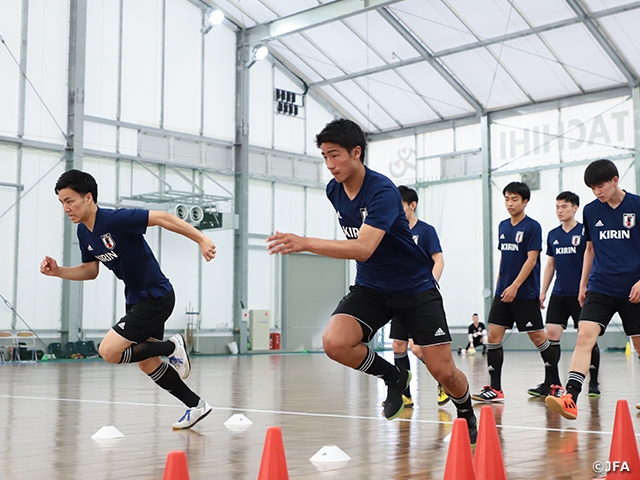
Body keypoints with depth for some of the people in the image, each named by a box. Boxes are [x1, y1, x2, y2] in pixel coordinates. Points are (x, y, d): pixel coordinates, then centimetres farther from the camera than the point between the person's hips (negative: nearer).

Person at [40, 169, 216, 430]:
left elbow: (162, 218, -27)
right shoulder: (83, 232, 3)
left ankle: (172, 347, 0)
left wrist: (201, 239, -32)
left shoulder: (115, 219, -24)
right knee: (147, 363, 14)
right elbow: (90, 270, 14)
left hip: (156, 297, -9)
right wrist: (58, 271, -2)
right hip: (136, 298, 9)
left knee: (109, 351, -16)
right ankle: (196, 405, 25)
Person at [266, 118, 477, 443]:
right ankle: (393, 376, 4)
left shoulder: (382, 191, -24)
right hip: (370, 288, 5)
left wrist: (305, 243, -45)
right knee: (334, 343, -23)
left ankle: (467, 416, 29)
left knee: (443, 372, -6)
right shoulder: (334, 190, -2)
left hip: (415, 288, -5)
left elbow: (364, 248, -38)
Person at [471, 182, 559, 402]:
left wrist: (515, 286, -20)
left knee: (538, 337, 0)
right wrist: (499, 285, 14)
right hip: (503, 293, 6)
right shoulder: (503, 226, 12)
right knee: (493, 336, -2)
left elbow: (531, 259, -14)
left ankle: (555, 384, 15)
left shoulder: (532, 227, -8)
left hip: (525, 294, -6)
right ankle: (495, 389, 1)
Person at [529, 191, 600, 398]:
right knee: (551, 335, -2)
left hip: (581, 294, -5)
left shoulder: (584, 232, -4)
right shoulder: (553, 235, 11)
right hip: (559, 294, 5)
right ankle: (550, 383, 3)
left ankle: (593, 383, 12)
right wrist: (543, 292, 13)